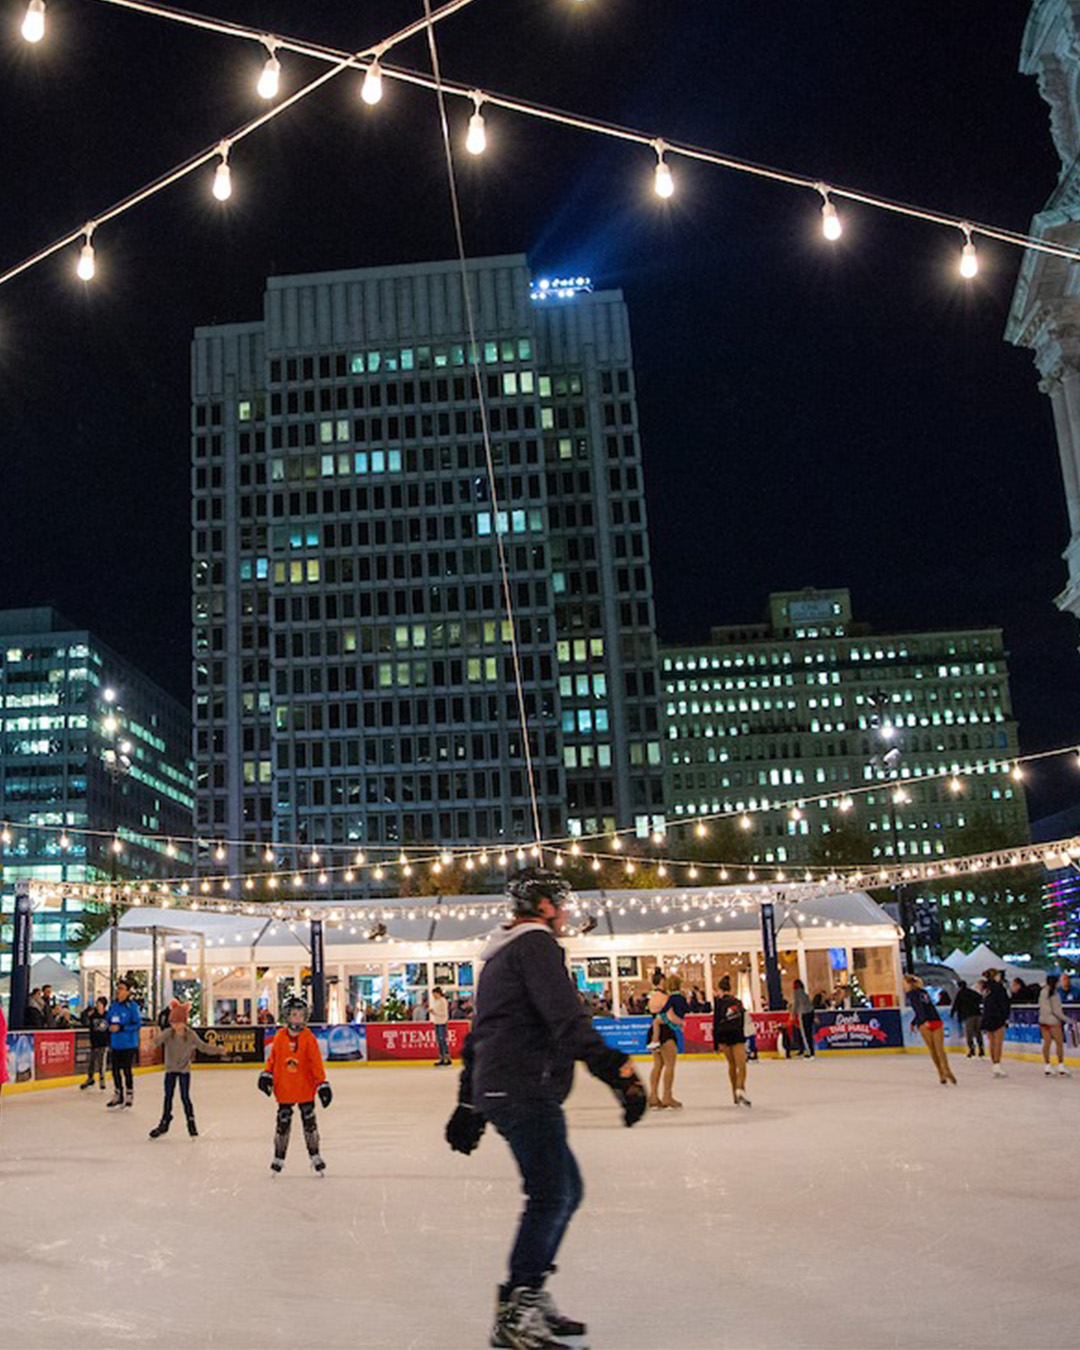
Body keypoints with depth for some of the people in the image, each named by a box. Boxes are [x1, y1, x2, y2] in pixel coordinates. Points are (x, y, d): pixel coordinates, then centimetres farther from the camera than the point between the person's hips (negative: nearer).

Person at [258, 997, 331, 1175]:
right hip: (284, 1089, 1)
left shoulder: (309, 1038, -7)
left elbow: (316, 1063, -7)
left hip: (305, 1088, -1)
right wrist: (267, 1075, 1)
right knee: (283, 1123, 5)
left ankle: (315, 1156, 17)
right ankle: (279, 1158, 19)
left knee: (309, 1121, 5)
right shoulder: (280, 1037, -2)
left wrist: (322, 1084, -10)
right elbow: (273, 1058, 9)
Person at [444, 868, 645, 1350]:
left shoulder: (499, 956, 24)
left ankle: (530, 1298, 18)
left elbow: (477, 1035, 27)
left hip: (495, 1090, 10)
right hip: (524, 1090, -10)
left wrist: (469, 1105, 30)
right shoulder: (535, 943, -8)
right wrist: (615, 1068, -26)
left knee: (564, 1191, 13)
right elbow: (565, 1016, -21)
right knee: (551, 1194, -11)